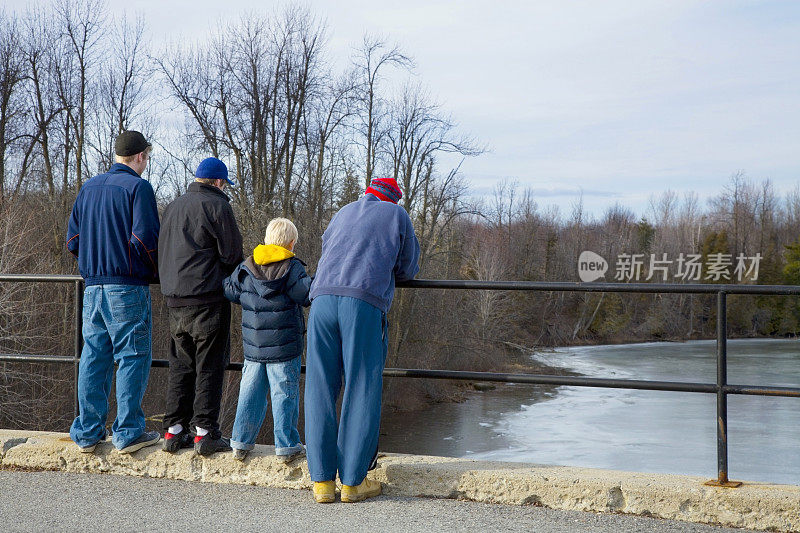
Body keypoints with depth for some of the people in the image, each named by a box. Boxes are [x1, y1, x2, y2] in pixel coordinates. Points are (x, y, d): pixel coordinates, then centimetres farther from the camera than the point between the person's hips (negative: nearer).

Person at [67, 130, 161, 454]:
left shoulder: (88, 188, 14)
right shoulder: (137, 187, -7)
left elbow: (72, 240, 13)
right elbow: (145, 237, -16)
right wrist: (156, 270, 0)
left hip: (93, 286, 7)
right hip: (128, 286, -6)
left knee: (94, 357, 9)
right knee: (133, 356, -1)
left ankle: (88, 433, 11)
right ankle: (128, 433, -1)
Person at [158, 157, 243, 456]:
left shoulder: (173, 207, 16)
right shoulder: (216, 206, -7)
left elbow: (163, 251, 20)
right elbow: (232, 254, -9)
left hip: (174, 298, 7)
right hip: (208, 298, -7)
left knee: (180, 365, 12)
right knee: (209, 366, -1)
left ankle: (174, 430, 12)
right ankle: (205, 432, -1)